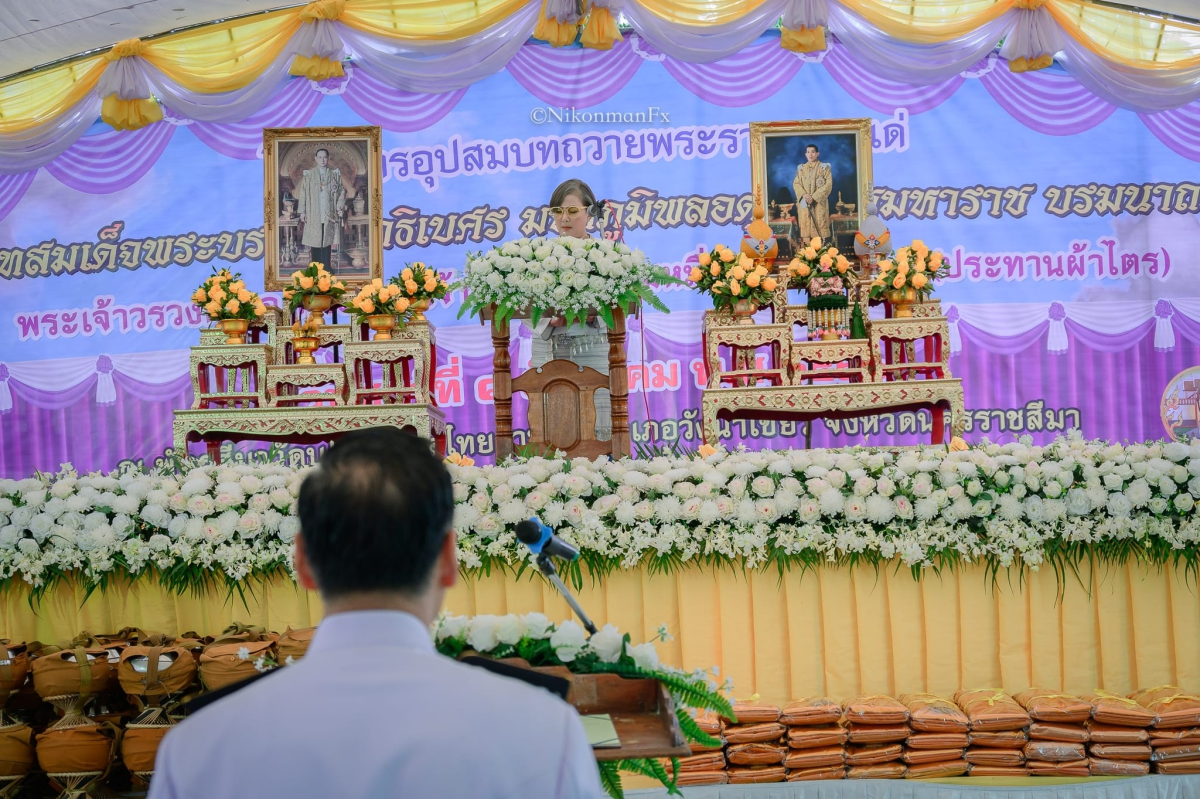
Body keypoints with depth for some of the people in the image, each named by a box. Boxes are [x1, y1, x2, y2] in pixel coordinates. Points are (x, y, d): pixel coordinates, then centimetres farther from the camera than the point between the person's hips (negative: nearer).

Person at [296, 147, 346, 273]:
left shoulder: (335, 174, 5)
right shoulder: (308, 174, 2)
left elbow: (342, 191, 7)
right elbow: (303, 193, 2)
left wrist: (340, 206, -7)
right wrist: (302, 211, -3)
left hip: (329, 213, 1)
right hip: (314, 214, -1)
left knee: (327, 239, 3)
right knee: (315, 240, 1)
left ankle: (327, 266, 9)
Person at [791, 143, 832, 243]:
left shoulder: (824, 167, 3)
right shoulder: (801, 168, 13)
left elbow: (828, 184, -6)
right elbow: (796, 183, 7)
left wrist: (814, 197, -14)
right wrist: (804, 194, -12)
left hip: (819, 202, -3)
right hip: (804, 202, 3)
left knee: (820, 226, -8)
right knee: (805, 226, -2)